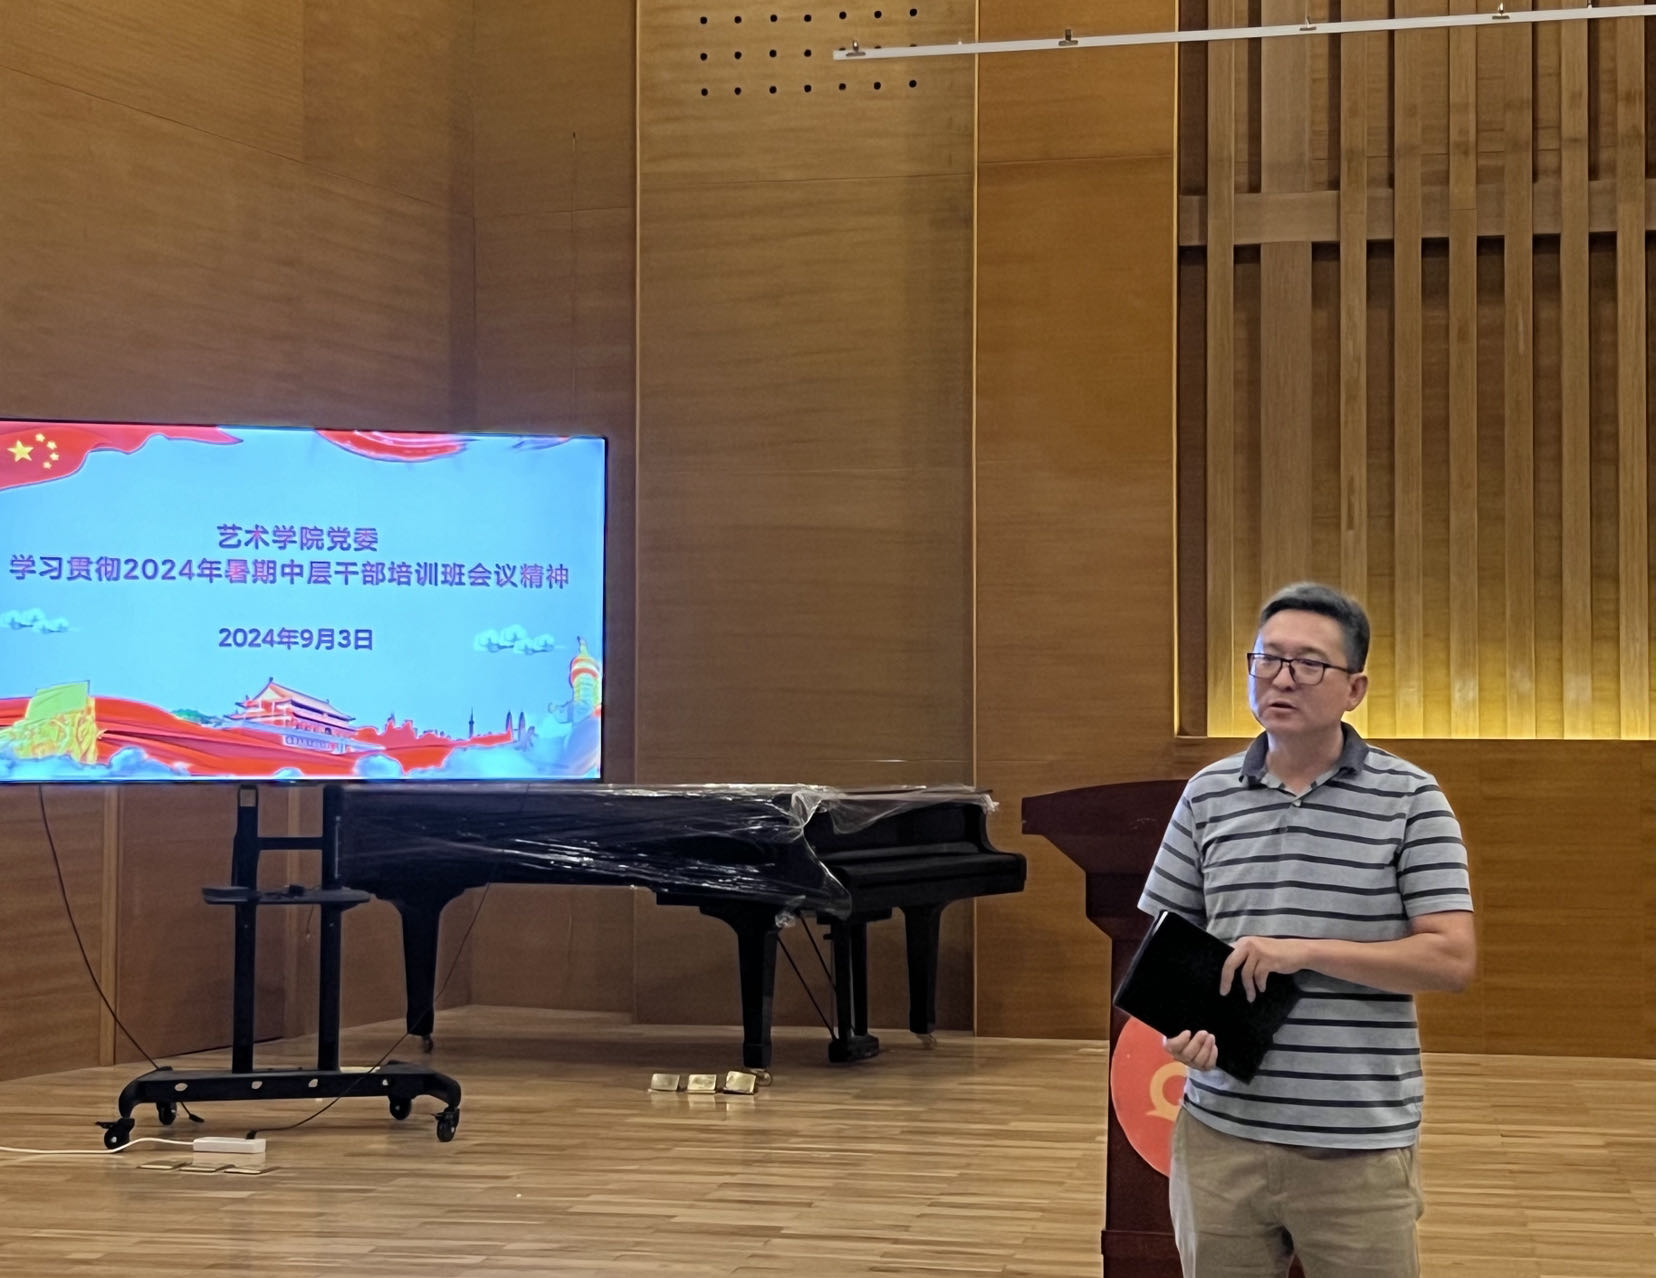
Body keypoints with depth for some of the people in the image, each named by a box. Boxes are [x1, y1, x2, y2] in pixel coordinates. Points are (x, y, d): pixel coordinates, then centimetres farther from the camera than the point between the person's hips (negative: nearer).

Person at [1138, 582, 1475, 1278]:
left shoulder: (1409, 800, -3)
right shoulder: (1207, 795, 8)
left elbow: (1453, 959, -8)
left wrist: (1306, 950, -15)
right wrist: (1177, 1025, -7)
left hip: (1357, 1149, -3)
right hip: (1219, 1135, 3)